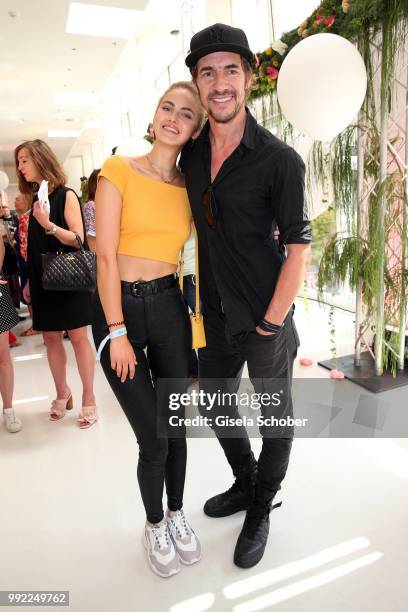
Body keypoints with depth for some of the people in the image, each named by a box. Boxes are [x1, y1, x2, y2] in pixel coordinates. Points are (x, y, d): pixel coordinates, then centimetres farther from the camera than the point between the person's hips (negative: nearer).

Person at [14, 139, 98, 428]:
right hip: (43, 281, 6)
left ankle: (89, 398, 8)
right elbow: (35, 247, 15)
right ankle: (62, 392, 24)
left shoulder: (66, 195, -6)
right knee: (50, 337, 9)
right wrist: (29, 282, 15)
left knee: (78, 337, -2)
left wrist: (48, 225, -27)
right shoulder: (34, 199, 12)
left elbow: (78, 239, -12)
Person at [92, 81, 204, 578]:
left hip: (169, 307, 4)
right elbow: (106, 255, -9)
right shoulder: (119, 171, -5)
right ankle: (155, 526, 31)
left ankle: (176, 514, 38)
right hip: (119, 308, -3)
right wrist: (118, 334, -12)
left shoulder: (191, 186, 8)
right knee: (152, 437, 1)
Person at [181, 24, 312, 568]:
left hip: (266, 318, -5)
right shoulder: (191, 154, 4)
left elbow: (298, 248, -14)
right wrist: (198, 300, 10)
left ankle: (260, 511, 39)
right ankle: (245, 483, 48)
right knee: (215, 404, 21)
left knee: (275, 420, 12)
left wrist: (269, 325, -14)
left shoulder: (279, 160, -13)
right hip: (216, 316, 6)